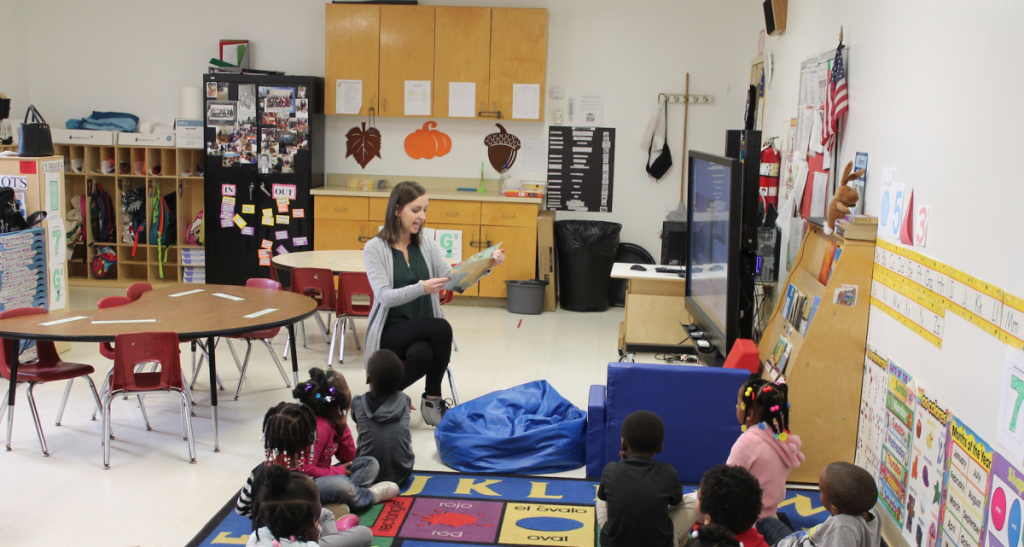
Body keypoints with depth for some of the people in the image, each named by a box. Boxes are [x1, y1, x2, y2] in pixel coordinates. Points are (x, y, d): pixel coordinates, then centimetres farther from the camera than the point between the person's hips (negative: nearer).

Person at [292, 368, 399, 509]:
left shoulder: (333, 420, 4)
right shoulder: (319, 428, -24)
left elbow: (348, 458, 8)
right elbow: (305, 469, -28)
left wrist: (343, 429, -6)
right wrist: (337, 471, -14)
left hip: (323, 475, 10)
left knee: (371, 463, 7)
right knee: (340, 484, -40)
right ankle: (369, 496, -7)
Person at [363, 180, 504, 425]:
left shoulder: (428, 246, 8)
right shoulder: (375, 248, -5)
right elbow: (385, 296, -16)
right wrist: (421, 288, -33)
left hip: (424, 330, 3)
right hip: (390, 330, -3)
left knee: (422, 354, -33)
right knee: (442, 328, -31)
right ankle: (424, 398, -11)